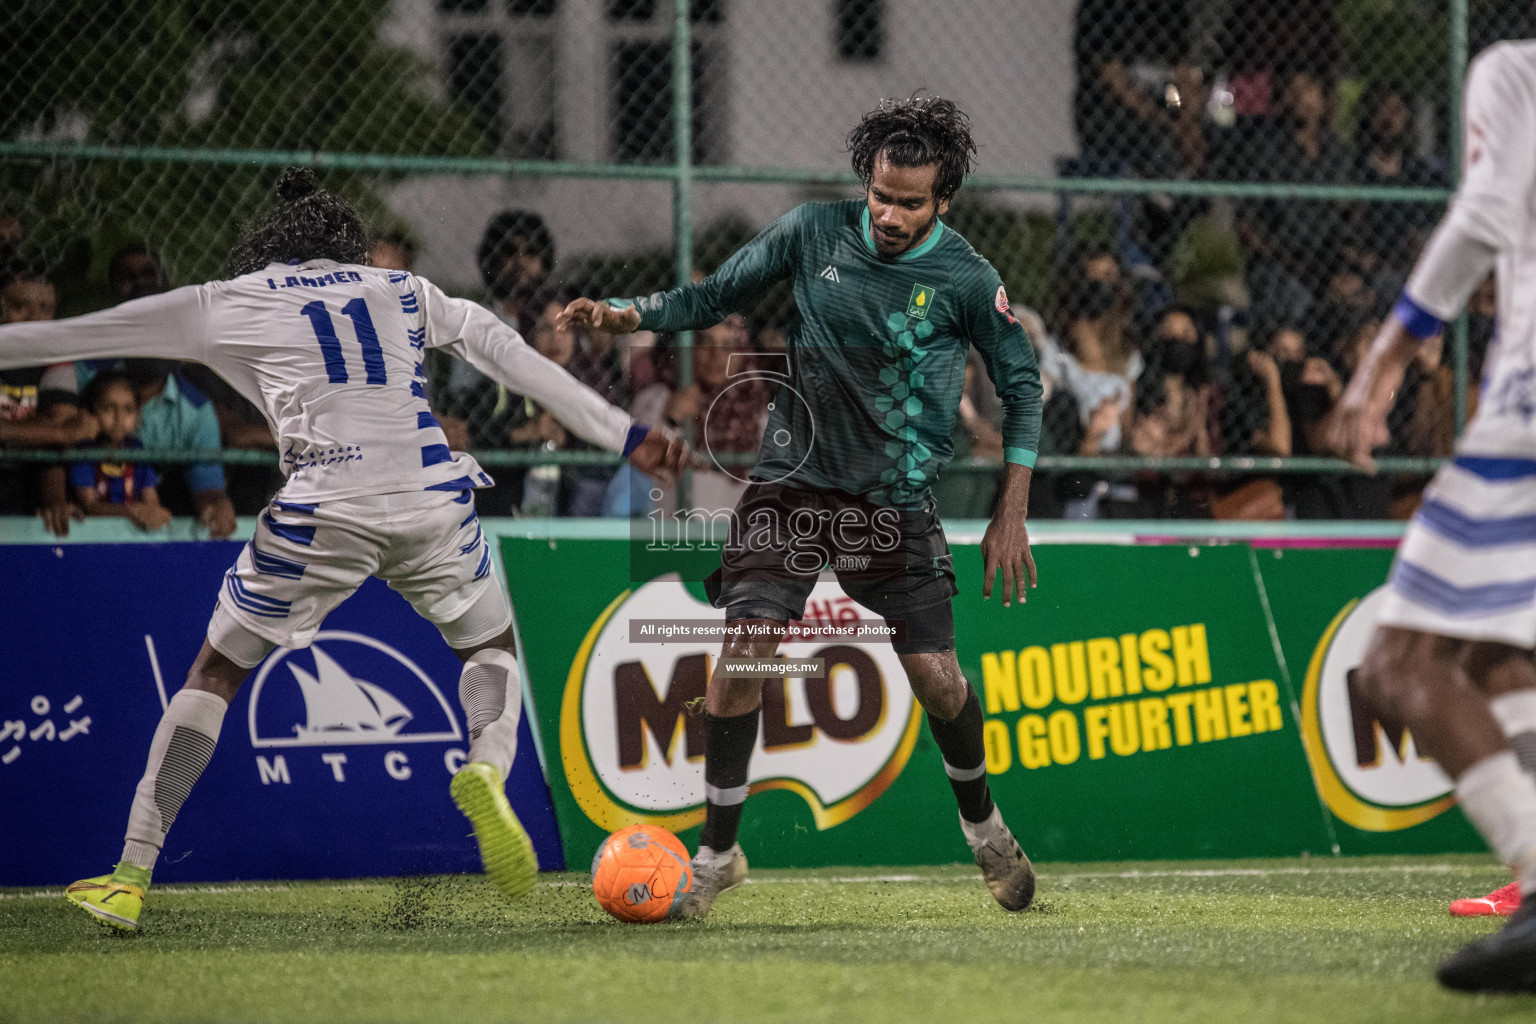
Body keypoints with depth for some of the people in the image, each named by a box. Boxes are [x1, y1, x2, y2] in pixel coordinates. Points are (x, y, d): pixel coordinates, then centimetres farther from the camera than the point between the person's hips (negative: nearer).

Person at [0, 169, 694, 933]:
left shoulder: (226, 306, 14)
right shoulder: (403, 292, 21)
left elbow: (74, 335, 17)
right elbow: (517, 361, 17)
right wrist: (625, 435, 19)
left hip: (323, 516, -2)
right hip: (432, 504, 2)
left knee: (215, 673, 12)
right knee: (492, 648, 25)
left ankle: (130, 878, 7)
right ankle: (487, 768, -9)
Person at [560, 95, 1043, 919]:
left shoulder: (966, 280, -9)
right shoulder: (813, 233, -4)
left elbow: (1021, 383, 3)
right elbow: (718, 294, 8)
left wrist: (1012, 514, -1)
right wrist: (627, 316, -9)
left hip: (895, 502, -1)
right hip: (794, 481, 1)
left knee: (936, 679, -3)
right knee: (742, 650, -14)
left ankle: (982, 824, 27)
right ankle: (717, 853, -1)